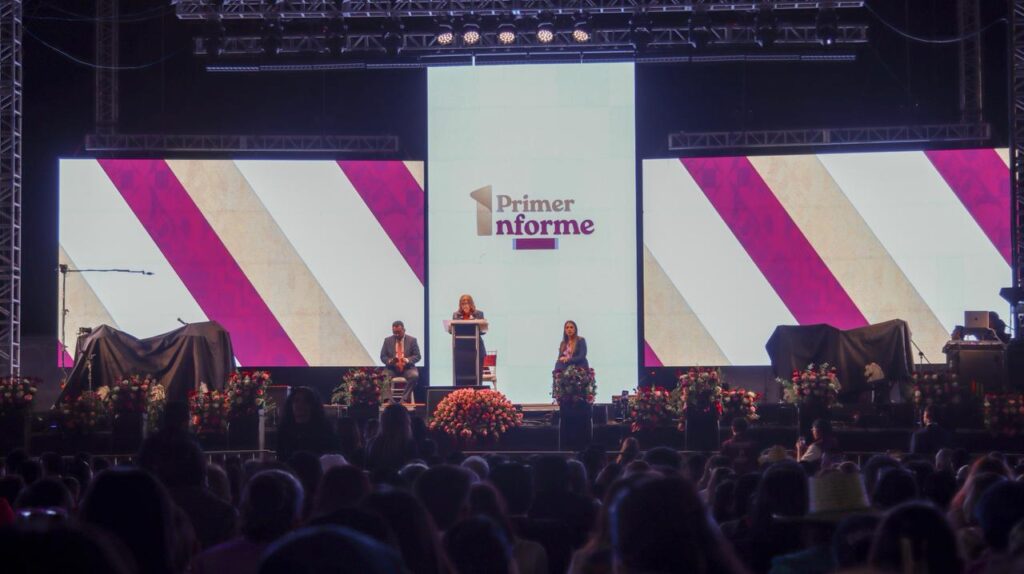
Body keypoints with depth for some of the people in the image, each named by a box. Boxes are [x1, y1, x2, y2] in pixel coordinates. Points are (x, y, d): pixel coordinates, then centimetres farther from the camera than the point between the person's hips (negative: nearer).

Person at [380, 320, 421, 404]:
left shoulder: (412, 340, 6)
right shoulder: (388, 340, 9)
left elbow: (417, 356, 1)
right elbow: (383, 357, 7)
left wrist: (407, 360, -20)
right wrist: (390, 361, -17)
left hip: (407, 368, -1)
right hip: (392, 368, 1)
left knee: (414, 376, -34)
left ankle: (405, 398, -27)